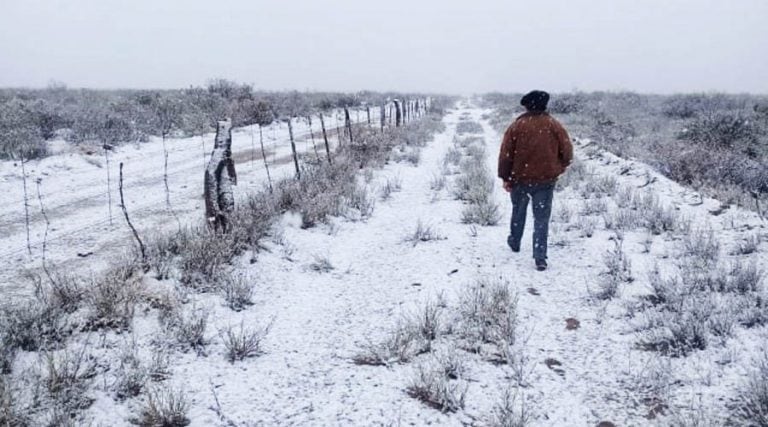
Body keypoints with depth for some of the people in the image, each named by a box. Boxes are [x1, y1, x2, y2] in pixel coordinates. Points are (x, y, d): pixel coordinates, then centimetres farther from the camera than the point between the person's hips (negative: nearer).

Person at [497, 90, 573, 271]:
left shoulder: (517, 125, -7)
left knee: (518, 212, 22)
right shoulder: (554, 125, -4)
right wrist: (557, 169, 15)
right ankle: (540, 258, -4)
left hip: (520, 179, 0)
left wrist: (506, 178, 1)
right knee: (541, 218, 3)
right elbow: (567, 152, -2)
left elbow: (505, 154, -8)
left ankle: (514, 242, 40)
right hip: (546, 180, 0)